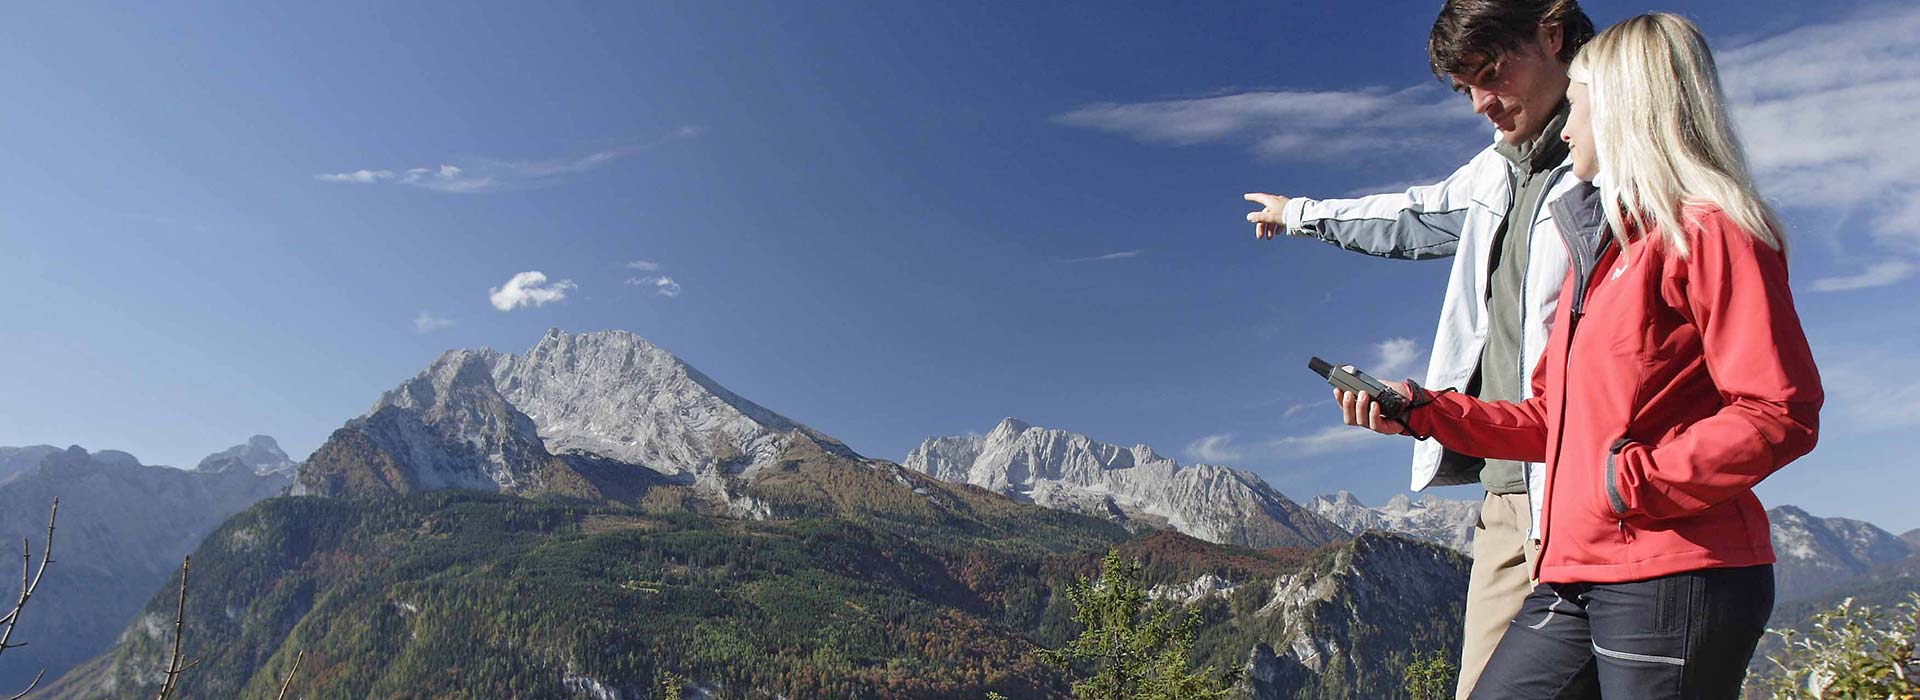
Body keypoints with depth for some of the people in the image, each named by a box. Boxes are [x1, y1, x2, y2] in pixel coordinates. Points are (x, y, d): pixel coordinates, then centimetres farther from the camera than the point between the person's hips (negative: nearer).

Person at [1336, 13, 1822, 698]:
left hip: (1675, 577, -8)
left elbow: (1780, 414, -14)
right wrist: (1424, 411, 12)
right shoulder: (1596, 244, 20)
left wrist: (1634, 480, -17)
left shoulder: (1709, 231, -6)